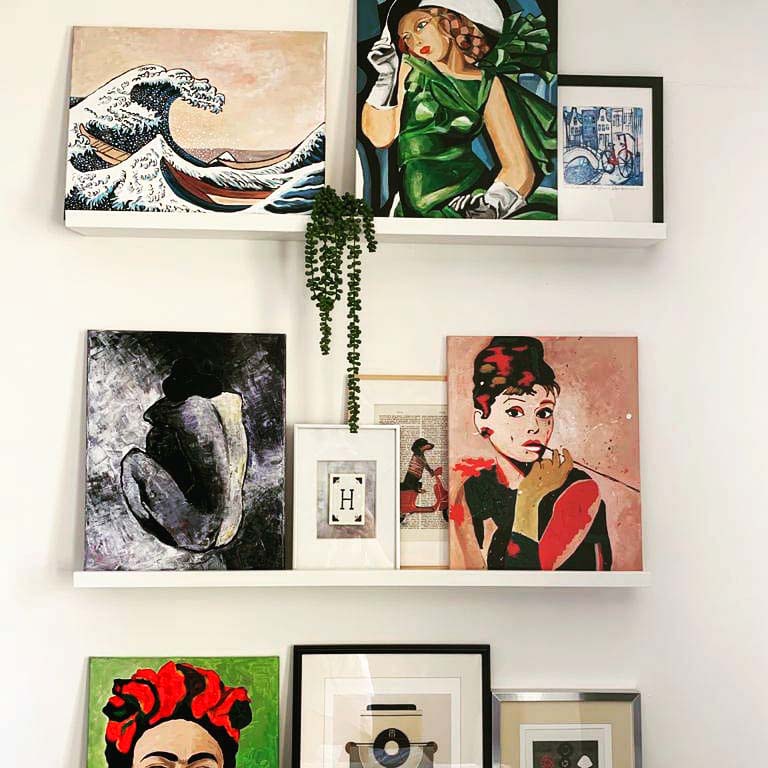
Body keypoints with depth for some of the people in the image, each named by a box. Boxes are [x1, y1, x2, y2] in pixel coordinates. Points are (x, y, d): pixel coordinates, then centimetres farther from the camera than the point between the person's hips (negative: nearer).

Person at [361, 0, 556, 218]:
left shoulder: (487, 85, 7)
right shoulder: (409, 68, 10)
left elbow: (518, 167, -1)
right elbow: (380, 137, 2)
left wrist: (492, 204, -20)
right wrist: (386, 77, -8)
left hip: (479, 192, 1)